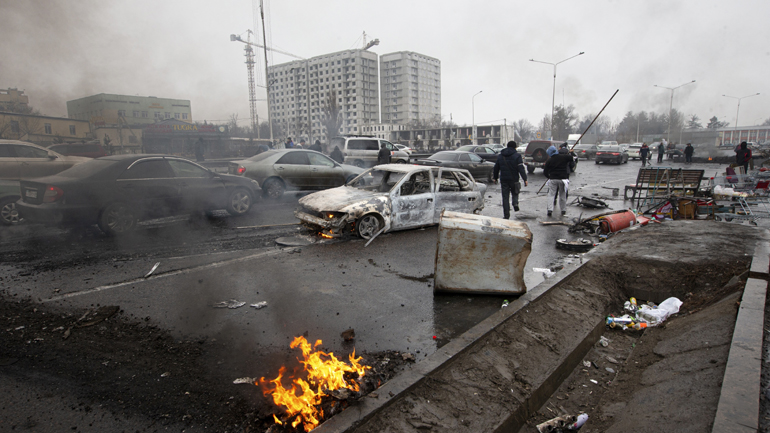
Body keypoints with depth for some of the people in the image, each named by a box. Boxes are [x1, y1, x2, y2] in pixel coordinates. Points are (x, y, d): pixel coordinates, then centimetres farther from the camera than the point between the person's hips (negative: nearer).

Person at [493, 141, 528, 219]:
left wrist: (495, 178, 25)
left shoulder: (500, 156, 9)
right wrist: (525, 179, -11)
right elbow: (521, 168, -11)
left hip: (503, 180, 2)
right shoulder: (517, 156, -3)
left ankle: (506, 215, 2)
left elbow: (496, 168, 15)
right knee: (515, 193, 20)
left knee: (505, 197, 4)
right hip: (514, 179, -2)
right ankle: (515, 203, -10)